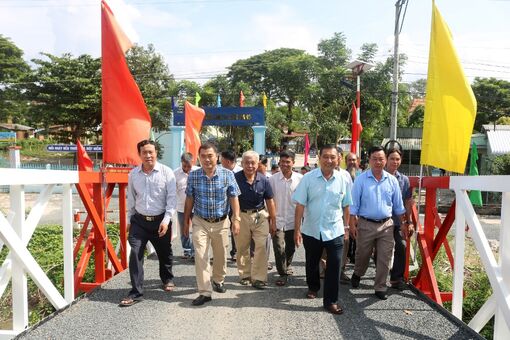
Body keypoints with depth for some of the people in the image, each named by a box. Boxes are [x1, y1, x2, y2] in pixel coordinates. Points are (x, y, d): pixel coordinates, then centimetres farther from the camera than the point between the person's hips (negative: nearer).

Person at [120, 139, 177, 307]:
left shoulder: (166, 172, -9)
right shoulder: (133, 174, 2)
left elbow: (171, 198, -10)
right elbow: (131, 198, 11)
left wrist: (166, 220, -17)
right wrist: (129, 220, 13)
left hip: (160, 220, -2)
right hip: (139, 220, 2)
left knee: (164, 253, 15)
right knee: (135, 254, -7)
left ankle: (167, 279, 41)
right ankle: (136, 292, 4)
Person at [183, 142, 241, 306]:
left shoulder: (227, 174, -9)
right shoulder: (193, 176, -6)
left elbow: (233, 198, -6)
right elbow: (189, 199, 3)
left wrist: (236, 219, -13)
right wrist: (186, 221, 7)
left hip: (221, 222, 1)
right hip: (200, 222, 0)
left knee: (220, 255, 16)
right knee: (200, 256, -7)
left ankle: (218, 280, 42)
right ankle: (205, 292, 2)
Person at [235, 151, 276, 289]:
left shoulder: (263, 180, -6)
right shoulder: (235, 178, -12)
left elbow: (270, 201, 3)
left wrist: (273, 222, 6)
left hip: (260, 216, 1)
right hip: (241, 215, 0)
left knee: (261, 246, -3)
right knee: (242, 248, 11)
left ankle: (258, 278, 7)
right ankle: (245, 275, 28)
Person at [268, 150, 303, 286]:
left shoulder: (300, 179, -4)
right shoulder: (273, 179, -4)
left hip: (293, 220, 1)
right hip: (278, 220, -1)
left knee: (291, 248, 17)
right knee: (279, 248, -5)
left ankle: (287, 266, 43)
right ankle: (283, 274, 12)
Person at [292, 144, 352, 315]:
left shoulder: (342, 180, -4)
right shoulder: (308, 178, -9)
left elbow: (346, 206, 5)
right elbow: (300, 205, -9)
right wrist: (297, 230, -10)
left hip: (335, 231, 0)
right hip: (311, 230, 0)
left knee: (334, 266, -2)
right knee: (312, 263, 19)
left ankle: (331, 300, 15)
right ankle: (313, 287, 45)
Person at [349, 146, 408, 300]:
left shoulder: (392, 180, 3)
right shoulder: (361, 179, -6)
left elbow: (398, 205, 10)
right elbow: (354, 204, -5)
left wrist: (403, 223, 9)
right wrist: (352, 224, -9)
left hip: (386, 225, 2)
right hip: (366, 224, -2)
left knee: (384, 258, 4)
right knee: (362, 255, 14)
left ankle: (380, 288, 19)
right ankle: (357, 274, 43)